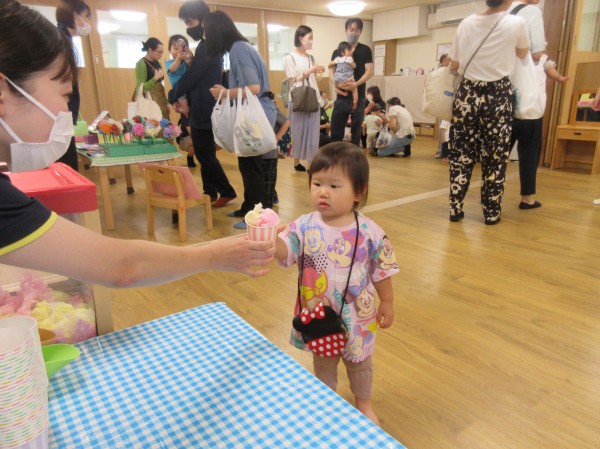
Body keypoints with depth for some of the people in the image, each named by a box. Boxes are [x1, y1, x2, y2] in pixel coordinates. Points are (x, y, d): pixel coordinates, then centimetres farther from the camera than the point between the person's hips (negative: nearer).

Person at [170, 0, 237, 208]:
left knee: (204, 154, -3)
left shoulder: (207, 46, -16)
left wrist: (174, 95, -1)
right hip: (202, 109, 10)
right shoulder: (208, 45, 16)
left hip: (204, 110, -10)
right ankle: (210, 193, 21)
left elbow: (191, 75, -16)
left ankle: (227, 192, 7)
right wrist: (184, 96, 3)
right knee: (204, 154, 13)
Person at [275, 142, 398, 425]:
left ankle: (364, 404, 53)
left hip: (356, 315, -1)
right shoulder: (305, 226, -15)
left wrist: (387, 302, 3)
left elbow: (381, 271, -6)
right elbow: (283, 249, -29)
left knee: (359, 362, 24)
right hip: (317, 313, 1)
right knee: (322, 364, 24)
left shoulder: (369, 232, -17)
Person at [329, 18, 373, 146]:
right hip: (342, 96, 2)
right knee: (336, 129, 2)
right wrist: (336, 83, -19)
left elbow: (369, 72, -5)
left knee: (356, 130, 4)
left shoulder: (365, 50, 4)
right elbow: (331, 72, 4)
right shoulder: (337, 51, 10)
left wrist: (356, 84, -22)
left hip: (358, 96, -1)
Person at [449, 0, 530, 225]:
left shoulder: (466, 23, 1)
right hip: (497, 96, -2)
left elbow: (454, 64, 8)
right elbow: (522, 54, 12)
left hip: (467, 94, 3)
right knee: (495, 157, 6)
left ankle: (455, 209, 10)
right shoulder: (516, 23, -6)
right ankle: (491, 212, 14)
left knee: (461, 153, 8)